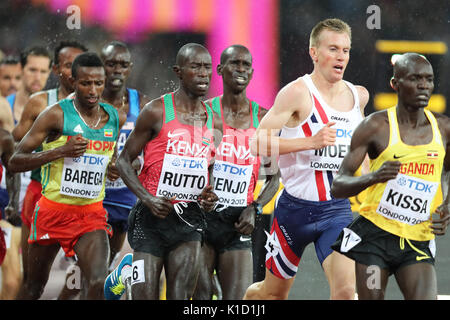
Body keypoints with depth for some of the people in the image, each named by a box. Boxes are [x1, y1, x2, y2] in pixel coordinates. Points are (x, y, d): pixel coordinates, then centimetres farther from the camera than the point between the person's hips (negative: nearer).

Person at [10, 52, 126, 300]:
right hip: (53, 211, -2)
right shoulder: (57, 115, -11)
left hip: (92, 214, 2)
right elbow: (15, 162, -13)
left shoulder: (116, 119, 2)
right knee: (33, 287, 13)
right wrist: (61, 151, -24)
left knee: (99, 283, -20)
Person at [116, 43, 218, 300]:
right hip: (152, 219, -4)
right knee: (146, 296, -6)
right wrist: (147, 198, -15)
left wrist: (209, 195, 2)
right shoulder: (157, 112, -5)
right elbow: (124, 160, -2)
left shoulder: (213, 120, 10)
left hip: (190, 220, 4)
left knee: (181, 297, -4)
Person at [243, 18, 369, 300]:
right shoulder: (297, 92, -12)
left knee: (345, 290, -17)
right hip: (297, 207, -3)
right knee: (273, 293, 14)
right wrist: (311, 142, -28)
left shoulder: (359, 96, 6)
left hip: (339, 210, 3)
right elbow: (259, 142, -20)